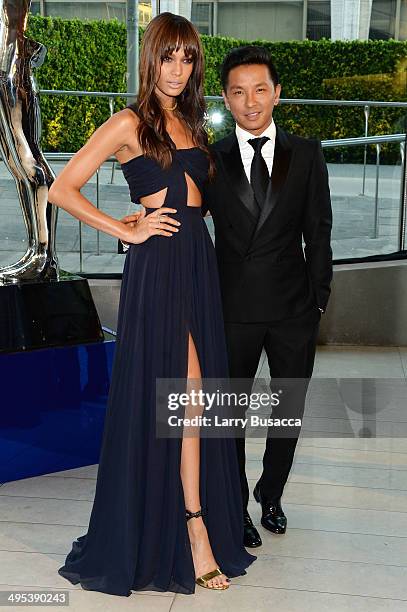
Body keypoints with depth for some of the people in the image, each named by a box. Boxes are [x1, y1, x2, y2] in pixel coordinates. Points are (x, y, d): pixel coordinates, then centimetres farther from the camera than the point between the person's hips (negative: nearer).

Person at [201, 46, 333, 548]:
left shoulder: (306, 155, 1)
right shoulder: (210, 161, -1)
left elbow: (318, 234, 2)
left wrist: (318, 300, -1)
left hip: (293, 307, 1)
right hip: (234, 309, -1)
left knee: (289, 412, 14)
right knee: (231, 414, 10)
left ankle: (270, 494, 38)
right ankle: (236, 507, 30)